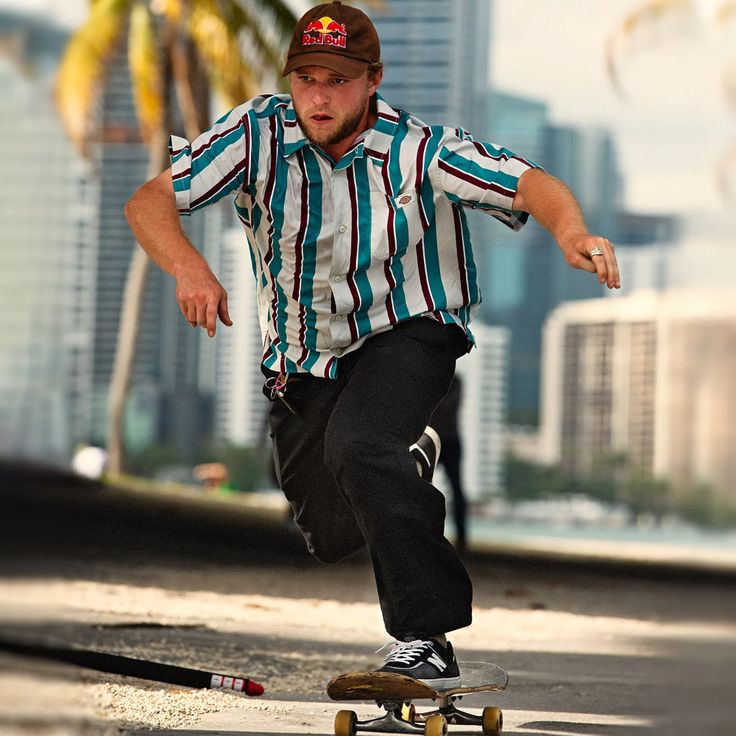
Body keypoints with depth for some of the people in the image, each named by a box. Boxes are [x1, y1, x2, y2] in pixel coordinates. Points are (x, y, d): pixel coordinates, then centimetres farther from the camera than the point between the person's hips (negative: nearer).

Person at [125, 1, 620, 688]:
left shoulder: (417, 149, -22)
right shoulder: (259, 134, -17)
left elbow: (527, 183, -34)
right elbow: (148, 202, -22)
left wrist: (570, 228, -57)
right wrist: (188, 264, -44)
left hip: (405, 335, -4)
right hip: (303, 361, 4)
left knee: (357, 447, -35)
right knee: (331, 534, 14)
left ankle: (427, 639, -28)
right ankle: (407, 466, 49)